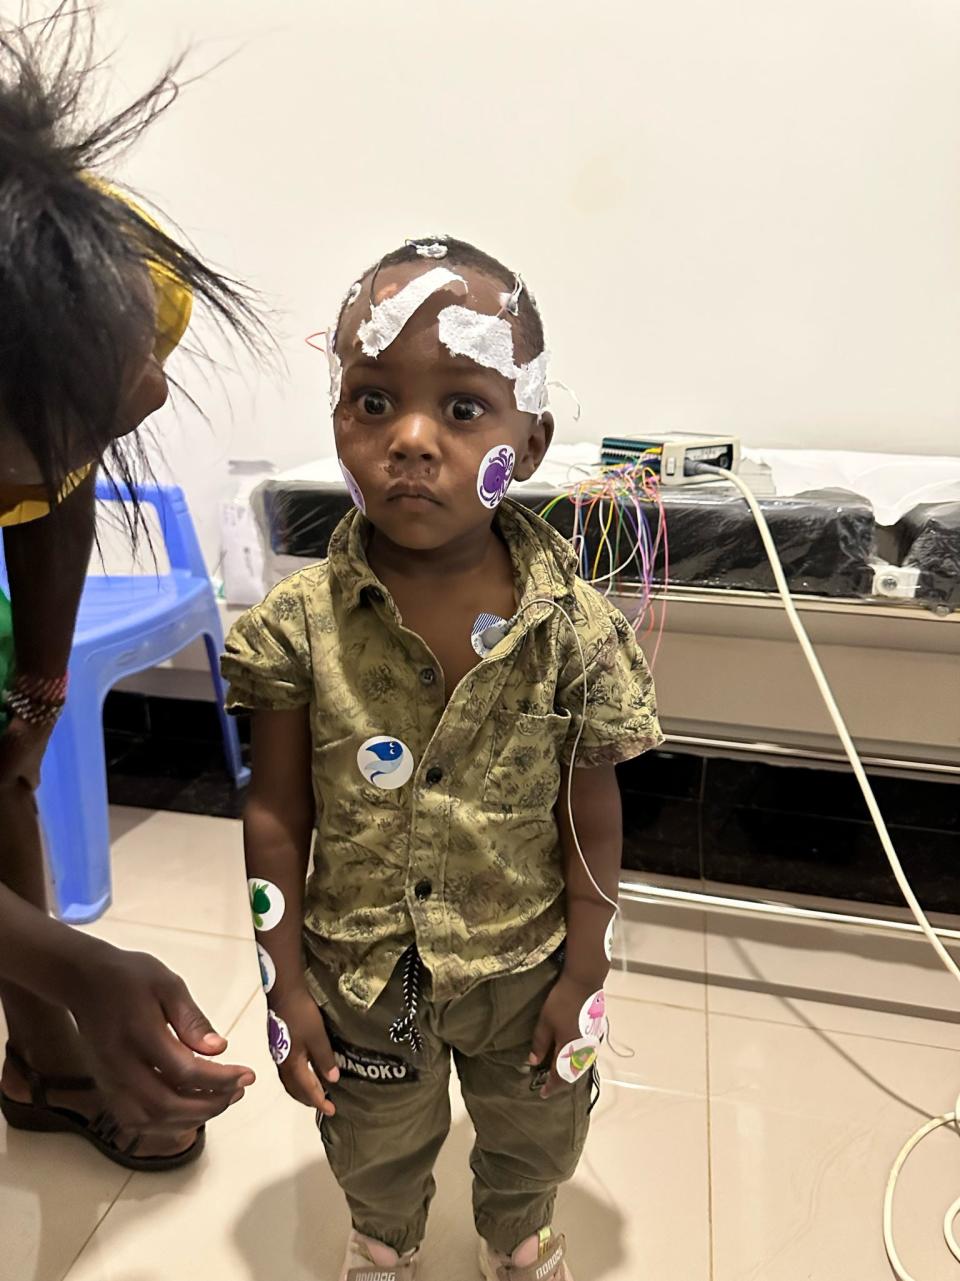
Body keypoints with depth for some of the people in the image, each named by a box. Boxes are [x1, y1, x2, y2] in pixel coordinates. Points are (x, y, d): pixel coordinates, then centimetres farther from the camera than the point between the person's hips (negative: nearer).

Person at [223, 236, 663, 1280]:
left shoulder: (576, 626, -21)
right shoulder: (300, 622, -20)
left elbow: (591, 819, -10)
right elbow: (278, 814, -11)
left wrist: (583, 975, -4)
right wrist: (285, 983, -6)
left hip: (523, 968, 0)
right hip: (357, 971, 1)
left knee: (532, 1141, 30)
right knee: (375, 1153, 30)